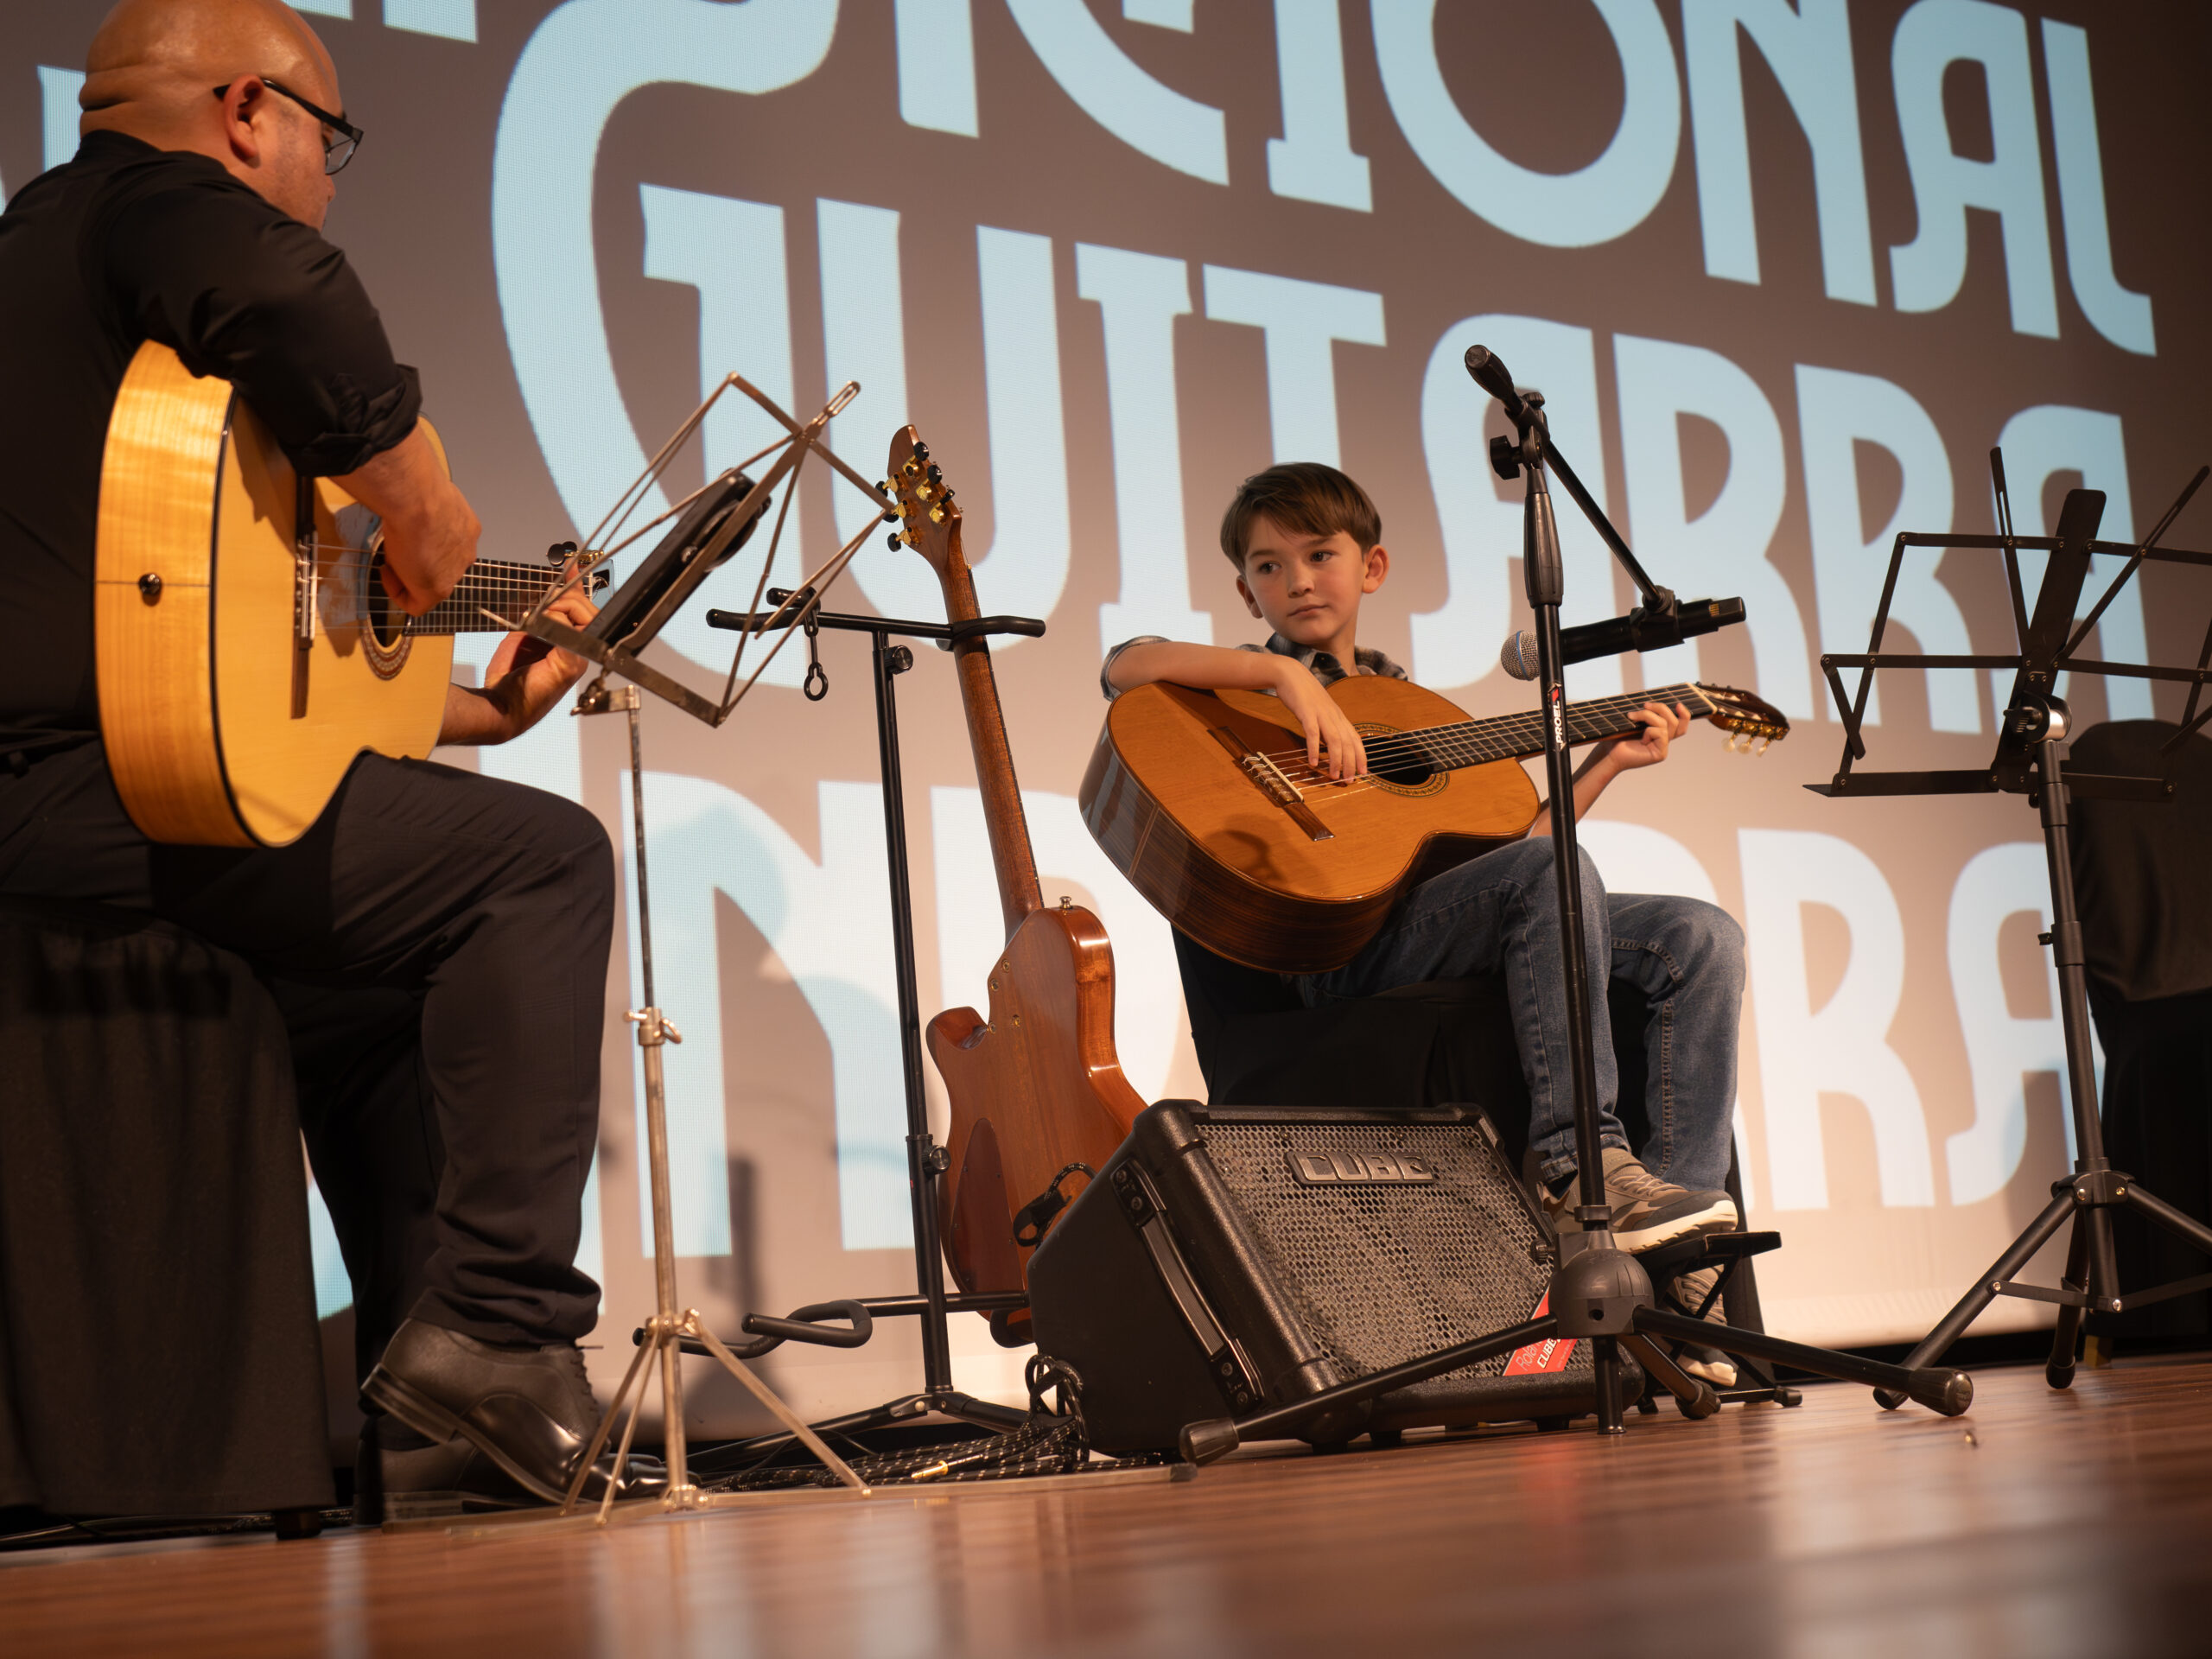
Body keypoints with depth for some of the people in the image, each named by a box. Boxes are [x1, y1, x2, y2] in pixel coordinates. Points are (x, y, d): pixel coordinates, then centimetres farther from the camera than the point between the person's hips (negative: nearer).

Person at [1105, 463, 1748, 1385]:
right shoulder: (1251, 686, 12)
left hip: (1455, 935, 7)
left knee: (1699, 939, -8)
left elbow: (1495, 839, 24)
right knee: (1553, 870, -31)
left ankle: (1673, 1273, -16)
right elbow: (1125, 667, -11)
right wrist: (1286, 673, -17)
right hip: (1345, 946, -7)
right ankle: (1577, 1163, -27)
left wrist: (1608, 761, 20)